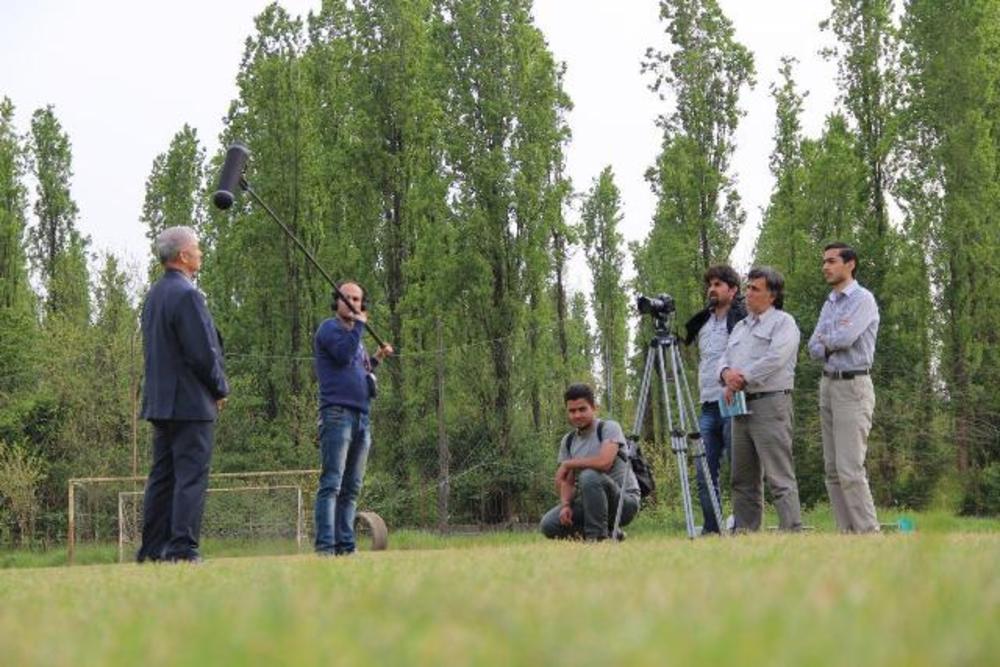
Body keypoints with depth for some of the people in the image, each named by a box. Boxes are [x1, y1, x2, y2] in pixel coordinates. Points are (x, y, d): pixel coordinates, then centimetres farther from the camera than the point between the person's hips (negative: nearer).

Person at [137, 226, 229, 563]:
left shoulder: (154, 295, 15)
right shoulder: (187, 295, -15)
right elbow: (202, 352, -18)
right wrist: (221, 389, -3)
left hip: (160, 401, 9)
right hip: (191, 402, -9)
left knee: (162, 476, 12)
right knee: (191, 476, -7)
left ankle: (153, 548, 14)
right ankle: (182, 548, -9)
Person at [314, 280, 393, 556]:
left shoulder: (356, 336, 25)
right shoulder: (330, 327, 2)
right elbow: (344, 355, -16)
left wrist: (376, 359, 19)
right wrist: (359, 324, -6)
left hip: (362, 417, 8)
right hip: (337, 413, -8)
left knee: (352, 489, 5)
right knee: (331, 484, -14)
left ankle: (345, 546, 6)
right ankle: (325, 547, -18)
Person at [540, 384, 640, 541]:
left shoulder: (609, 427, -11)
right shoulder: (568, 441, 9)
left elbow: (604, 462, -28)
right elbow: (567, 481, 9)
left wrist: (568, 464, -16)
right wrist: (565, 505, -13)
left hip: (624, 500, -7)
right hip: (588, 502, 7)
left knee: (589, 476, -35)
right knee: (548, 525, -13)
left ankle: (598, 536, -19)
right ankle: (608, 531, 4)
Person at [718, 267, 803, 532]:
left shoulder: (783, 322, -1)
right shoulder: (741, 326, 24)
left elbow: (775, 359, -15)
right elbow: (725, 357, 17)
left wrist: (742, 379, -13)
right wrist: (726, 373, -7)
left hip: (770, 404, -8)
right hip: (741, 406, 8)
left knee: (779, 477, -12)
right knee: (743, 479, 9)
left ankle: (792, 531, -15)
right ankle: (744, 532, 14)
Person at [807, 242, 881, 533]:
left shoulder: (863, 299, -6)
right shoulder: (829, 303, 18)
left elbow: (845, 338, -19)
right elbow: (815, 348, 12)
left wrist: (825, 340, 1)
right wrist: (833, 343, -8)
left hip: (853, 386, -8)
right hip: (828, 384, 8)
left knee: (850, 468, -14)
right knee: (832, 468, 6)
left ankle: (869, 533, -10)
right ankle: (847, 531, 9)